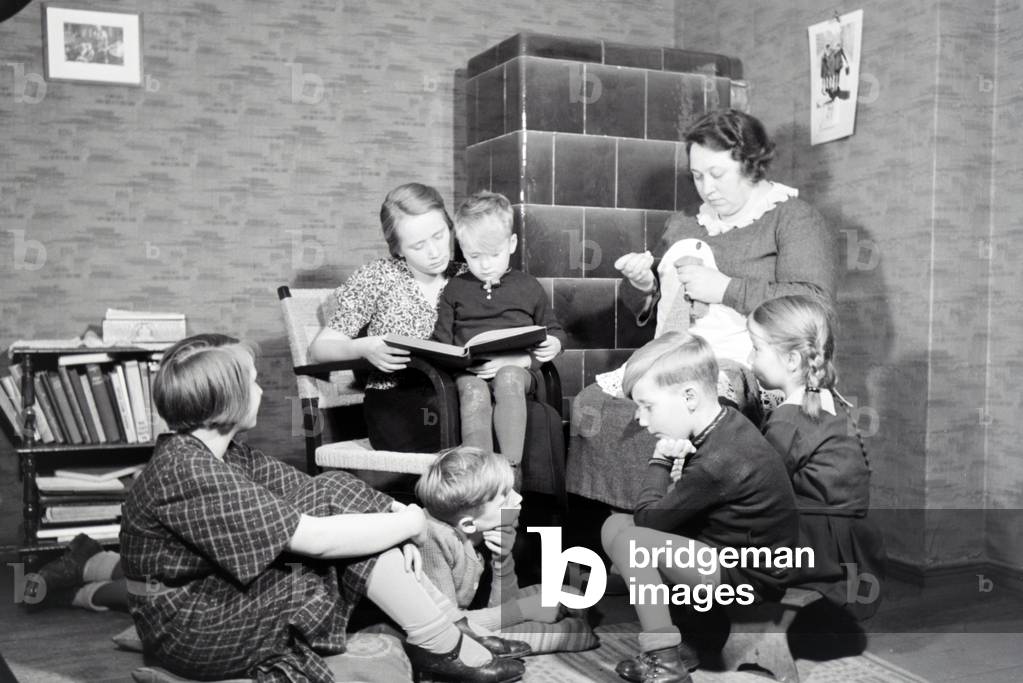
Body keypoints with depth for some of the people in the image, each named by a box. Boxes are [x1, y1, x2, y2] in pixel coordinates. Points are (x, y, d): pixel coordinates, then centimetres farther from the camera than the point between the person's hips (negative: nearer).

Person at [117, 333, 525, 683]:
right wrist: (409, 522, -16)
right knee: (337, 535, -19)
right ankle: (442, 648, -5)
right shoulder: (191, 473, -27)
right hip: (197, 634, -9)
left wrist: (395, 513, -14)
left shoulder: (220, 452, 2)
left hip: (226, 593, 9)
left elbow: (310, 493, 1)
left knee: (339, 493, -5)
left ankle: (453, 624, -3)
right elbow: (315, 538, -29)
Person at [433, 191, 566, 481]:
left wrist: (552, 344, -1)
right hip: (470, 372, 0)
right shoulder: (455, 289, 17)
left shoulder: (528, 287, 17)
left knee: (509, 379, -37)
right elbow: (441, 342, 15)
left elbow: (554, 330, 24)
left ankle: (511, 466, -39)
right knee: (474, 393, -35)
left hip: (515, 368, 0)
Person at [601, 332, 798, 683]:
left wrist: (660, 461, -6)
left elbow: (648, 517, -17)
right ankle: (676, 645, 13)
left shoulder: (717, 463, -27)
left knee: (618, 530, -16)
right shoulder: (728, 421, 1)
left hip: (747, 580, -10)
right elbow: (675, 508, 10)